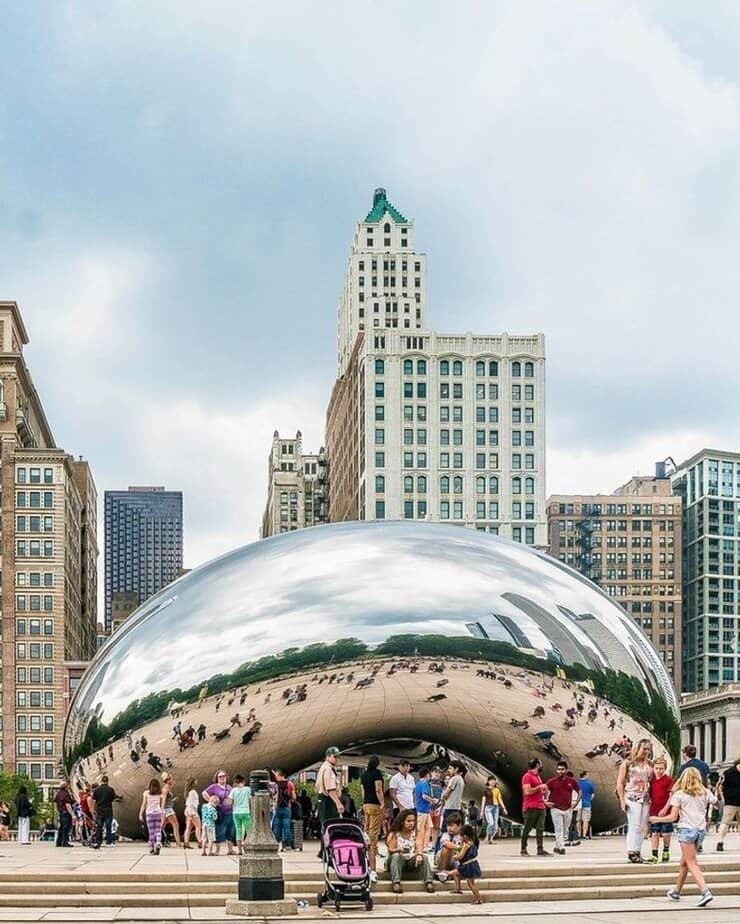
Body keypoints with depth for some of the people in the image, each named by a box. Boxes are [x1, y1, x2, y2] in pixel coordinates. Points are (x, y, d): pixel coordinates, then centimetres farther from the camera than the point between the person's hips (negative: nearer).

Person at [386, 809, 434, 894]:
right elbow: (391, 850, -13)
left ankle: (429, 882, -38)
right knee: (396, 856, -34)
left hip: (411, 861, 2)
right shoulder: (394, 834, -4)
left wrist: (419, 854, -35)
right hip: (397, 861, -2)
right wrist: (400, 850, -36)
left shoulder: (415, 833, 3)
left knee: (424, 857, -24)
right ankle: (396, 882, -48)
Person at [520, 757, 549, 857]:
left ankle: (540, 850, -3)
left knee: (540, 829, 0)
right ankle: (523, 849, 7)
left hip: (540, 807, 8)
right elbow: (527, 791, -18)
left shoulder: (538, 776, 20)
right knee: (527, 829, 0)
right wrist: (540, 787, -14)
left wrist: (544, 791, 13)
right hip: (531, 807, -8)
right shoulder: (527, 776, -8)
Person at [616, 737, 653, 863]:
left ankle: (637, 852, 11)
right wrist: (622, 800, -7)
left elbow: (653, 781, 11)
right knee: (634, 826, -9)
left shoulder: (649, 764, 11)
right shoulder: (627, 763, -1)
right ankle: (631, 852, -6)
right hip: (632, 799, -5)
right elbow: (620, 783, -1)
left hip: (645, 799, 5)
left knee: (641, 828, 5)